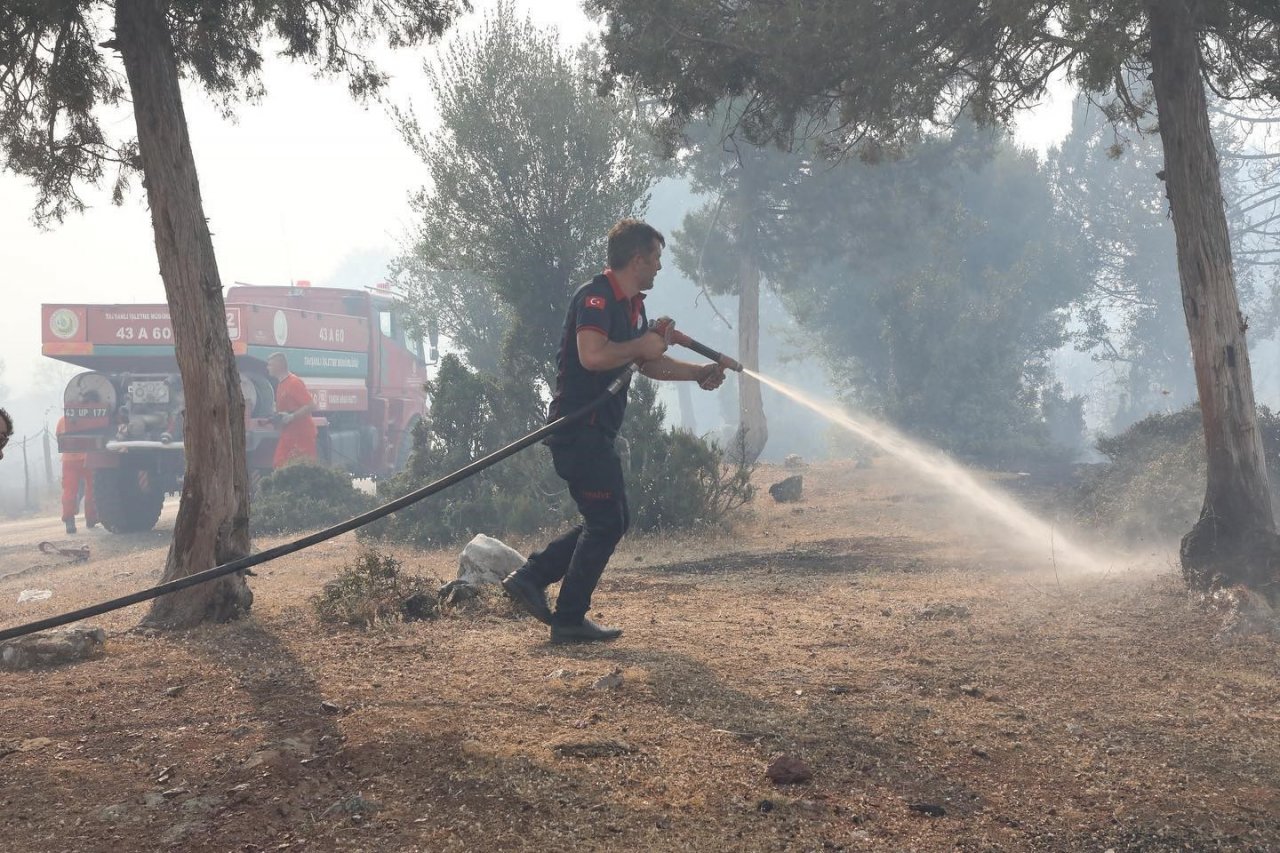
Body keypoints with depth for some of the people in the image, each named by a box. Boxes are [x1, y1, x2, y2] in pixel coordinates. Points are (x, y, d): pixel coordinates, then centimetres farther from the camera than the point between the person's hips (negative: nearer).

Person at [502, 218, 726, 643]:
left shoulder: (632, 306, 17)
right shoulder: (596, 297, -16)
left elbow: (649, 364, 26)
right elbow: (592, 355, -32)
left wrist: (699, 372, 14)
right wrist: (641, 345, -18)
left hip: (596, 430, 10)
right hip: (578, 428, -10)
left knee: (610, 520, 15)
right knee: (606, 521, -6)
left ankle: (530, 577, 14)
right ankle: (569, 620, 1)